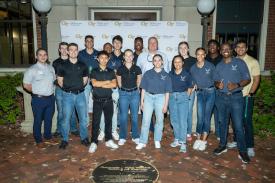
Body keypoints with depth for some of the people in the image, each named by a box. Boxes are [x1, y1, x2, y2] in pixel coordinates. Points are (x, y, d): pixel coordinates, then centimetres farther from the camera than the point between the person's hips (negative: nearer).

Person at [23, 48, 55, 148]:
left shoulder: (51, 68, 7)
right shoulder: (32, 69, -9)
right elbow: (26, 85, -7)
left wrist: (51, 90, 7)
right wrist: (35, 91, 0)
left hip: (50, 98, 5)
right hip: (38, 99, -5)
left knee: (49, 119, 17)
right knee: (38, 120, 8)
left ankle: (48, 136, 35)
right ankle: (38, 140, 23)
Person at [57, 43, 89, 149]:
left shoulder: (82, 65, 6)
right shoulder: (63, 65, 1)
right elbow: (59, 80, 7)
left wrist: (80, 87, 7)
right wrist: (66, 88, 6)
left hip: (80, 94, 2)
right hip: (68, 95, -1)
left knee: (83, 118, 6)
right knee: (66, 118, 4)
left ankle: (84, 138, 21)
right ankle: (64, 140, 18)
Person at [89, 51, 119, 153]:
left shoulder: (111, 72, 6)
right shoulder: (94, 71, 1)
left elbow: (114, 84, -8)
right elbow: (94, 83, -16)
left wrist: (101, 84, -12)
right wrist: (107, 82, -10)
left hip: (108, 100, 2)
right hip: (97, 100, -2)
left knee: (108, 120, 11)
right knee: (96, 122, 2)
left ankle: (108, 140, 24)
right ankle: (94, 143, 11)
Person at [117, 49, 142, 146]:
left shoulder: (137, 69, 0)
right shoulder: (120, 69, -1)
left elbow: (139, 81, 11)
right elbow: (119, 82, 10)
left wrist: (135, 89, 12)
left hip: (134, 93, 1)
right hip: (123, 93, 0)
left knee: (135, 116, 7)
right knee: (123, 116, 4)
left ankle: (135, 136, 20)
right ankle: (122, 137, 16)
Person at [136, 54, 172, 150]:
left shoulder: (166, 75, 3)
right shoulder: (148, 73, 4)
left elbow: (167, 92, 2)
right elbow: (143, 89, 4)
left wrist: (166, 105, -3)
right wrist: (142, 101, -1)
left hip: (160, 98, 0)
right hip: (148, 97, 0)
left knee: (159, 120, 9)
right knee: (145, 120, -2)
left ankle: (157, 140, 26)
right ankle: (142, 142, 6)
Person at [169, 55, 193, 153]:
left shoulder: (186, 74, -2)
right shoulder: (170, 74, 4)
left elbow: (189, 88, 5)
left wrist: (185, 97, 1)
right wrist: (170, 96, 2)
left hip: (183, 97, -3)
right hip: (172, 97, 3)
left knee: (182, 120, -5)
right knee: (174, 120, 10)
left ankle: (182, 143, 2)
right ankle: (177, 139, 25)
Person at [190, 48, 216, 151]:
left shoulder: (210, 66, -5)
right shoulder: (193, 68, 4)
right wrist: (194, 86, 2)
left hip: (210, 92, -2)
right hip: (200, 93, 2)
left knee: (207, 117, -1)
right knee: (200, 117, -2)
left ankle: (204, 140, 9)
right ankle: (198, 139, 12)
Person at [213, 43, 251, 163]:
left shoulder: (239, 62, 1)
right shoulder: (219, 65, 13)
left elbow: (247, 79, -2)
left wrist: (237, 85, -20)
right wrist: (218, 85, -9)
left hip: (236, 97, -4)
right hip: (221, 97, 4)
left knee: (238, 125, -5)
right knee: (222, 122, 13)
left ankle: (242, 151, 7)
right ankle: (222, 145, 27)